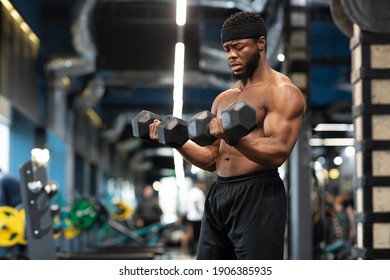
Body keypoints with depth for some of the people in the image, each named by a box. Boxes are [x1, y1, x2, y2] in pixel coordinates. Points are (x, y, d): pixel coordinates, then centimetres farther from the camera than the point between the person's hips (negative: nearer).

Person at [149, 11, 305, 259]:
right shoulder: (224, 99, 19)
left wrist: (233, 137, -34)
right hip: (219, 196, 8)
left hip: (258, 197, -8)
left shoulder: (282, 92, -5)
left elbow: (278, 152, -18)